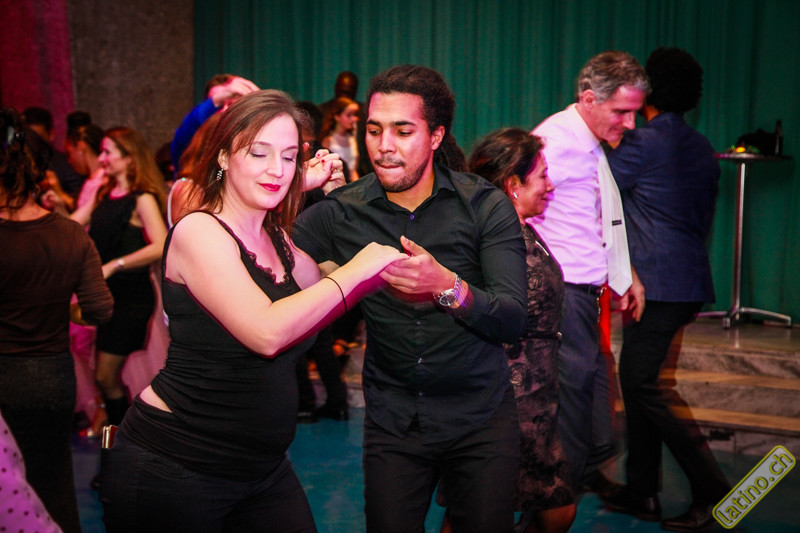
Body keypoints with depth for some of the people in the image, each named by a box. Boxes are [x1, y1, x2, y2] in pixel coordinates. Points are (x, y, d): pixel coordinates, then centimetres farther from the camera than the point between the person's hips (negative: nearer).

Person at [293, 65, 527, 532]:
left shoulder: (486, 205, -10)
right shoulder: (340, 213, -5)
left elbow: (514, 321, -16)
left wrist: (448, 286, -35)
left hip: (481, 421, -1)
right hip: (392, 420, 1)